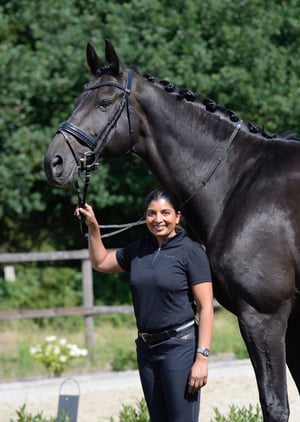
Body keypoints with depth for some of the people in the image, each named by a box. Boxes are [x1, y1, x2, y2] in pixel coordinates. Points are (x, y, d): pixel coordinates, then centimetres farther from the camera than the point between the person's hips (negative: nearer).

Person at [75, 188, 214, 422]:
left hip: (180, 345, -7)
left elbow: (206, 308, -13)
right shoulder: (138, 250, 8)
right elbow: (101, 262, 25)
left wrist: (202, 358, -19)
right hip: (146, 348, 7)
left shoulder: (191, 251, -10)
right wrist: (93, 227, 9)